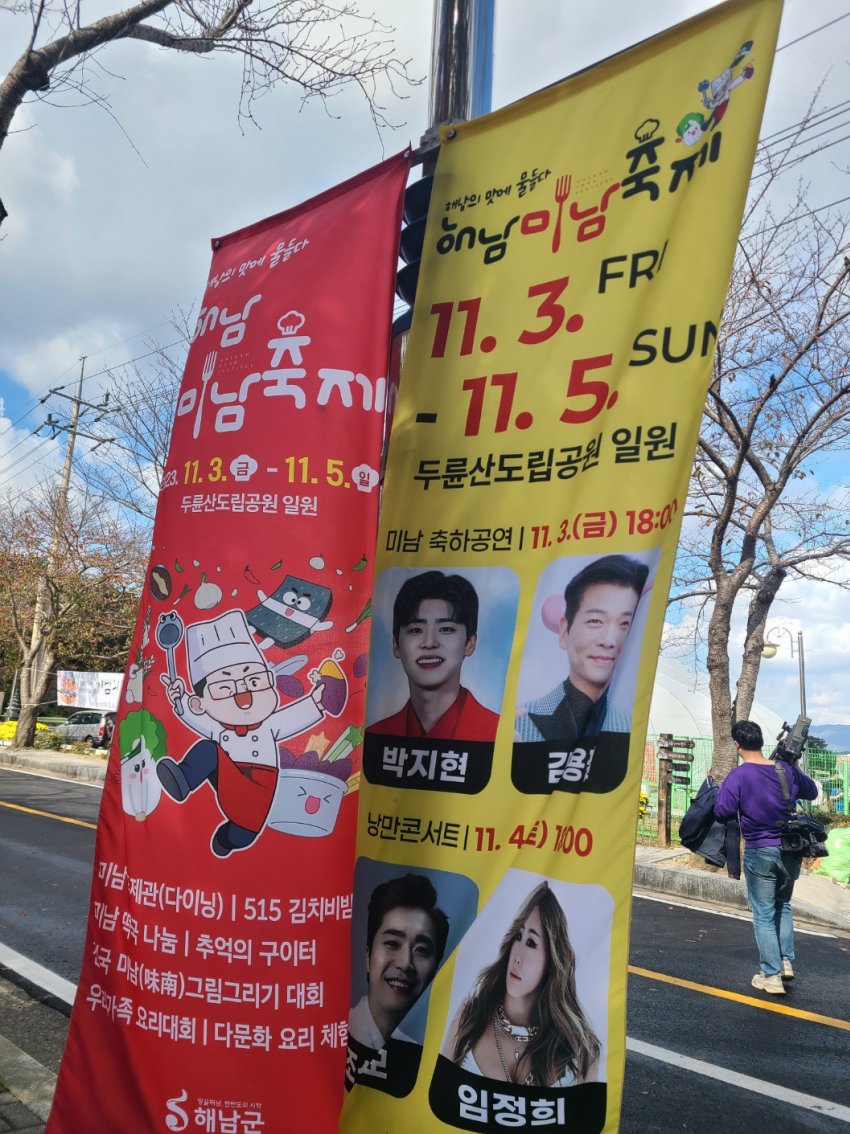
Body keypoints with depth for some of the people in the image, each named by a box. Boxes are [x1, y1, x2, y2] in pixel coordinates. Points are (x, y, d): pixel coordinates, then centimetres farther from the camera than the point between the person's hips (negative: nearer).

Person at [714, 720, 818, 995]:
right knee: (783, 905, 24)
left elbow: (722, 811, -19)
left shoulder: (738, 776, -16)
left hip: (760, 852, -4)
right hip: (791, 851, 4)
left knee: (764, 914, 6)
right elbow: (811, 792, 13)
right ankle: (786, 961, 19)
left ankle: (771, 976, 8)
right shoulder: (787, 769, -2)